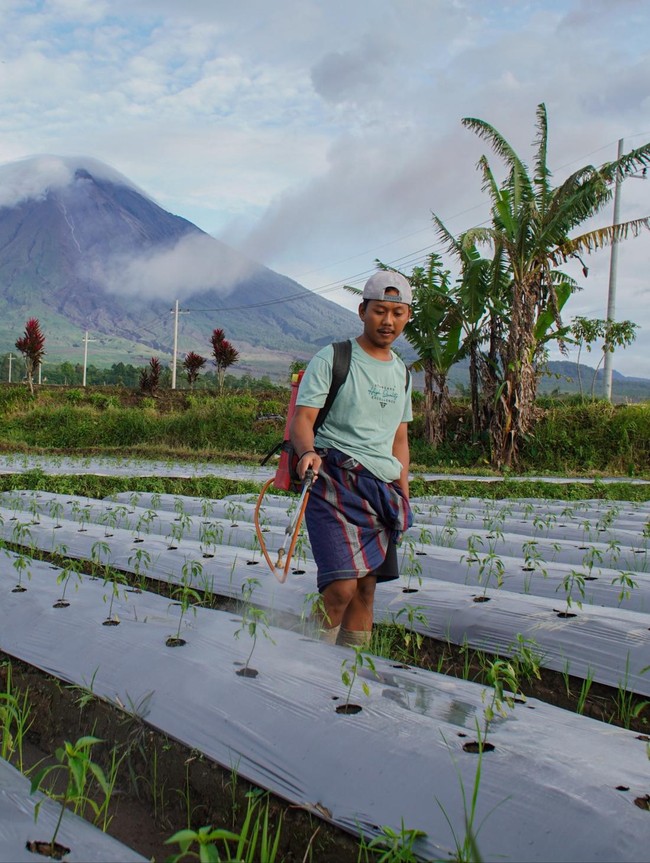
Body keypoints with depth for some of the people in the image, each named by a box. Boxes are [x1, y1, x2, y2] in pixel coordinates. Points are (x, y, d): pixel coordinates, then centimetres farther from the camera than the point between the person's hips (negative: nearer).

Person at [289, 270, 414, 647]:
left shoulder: (402, 373, 18)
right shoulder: (331, 359, -1)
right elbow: (302, 421, -9)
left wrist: (404, 499, 16)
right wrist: (308, 452, -31)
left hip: (382, 489, 6)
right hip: (334, 481, -6)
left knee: (366, 589, 6)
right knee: (342, 586, -18)